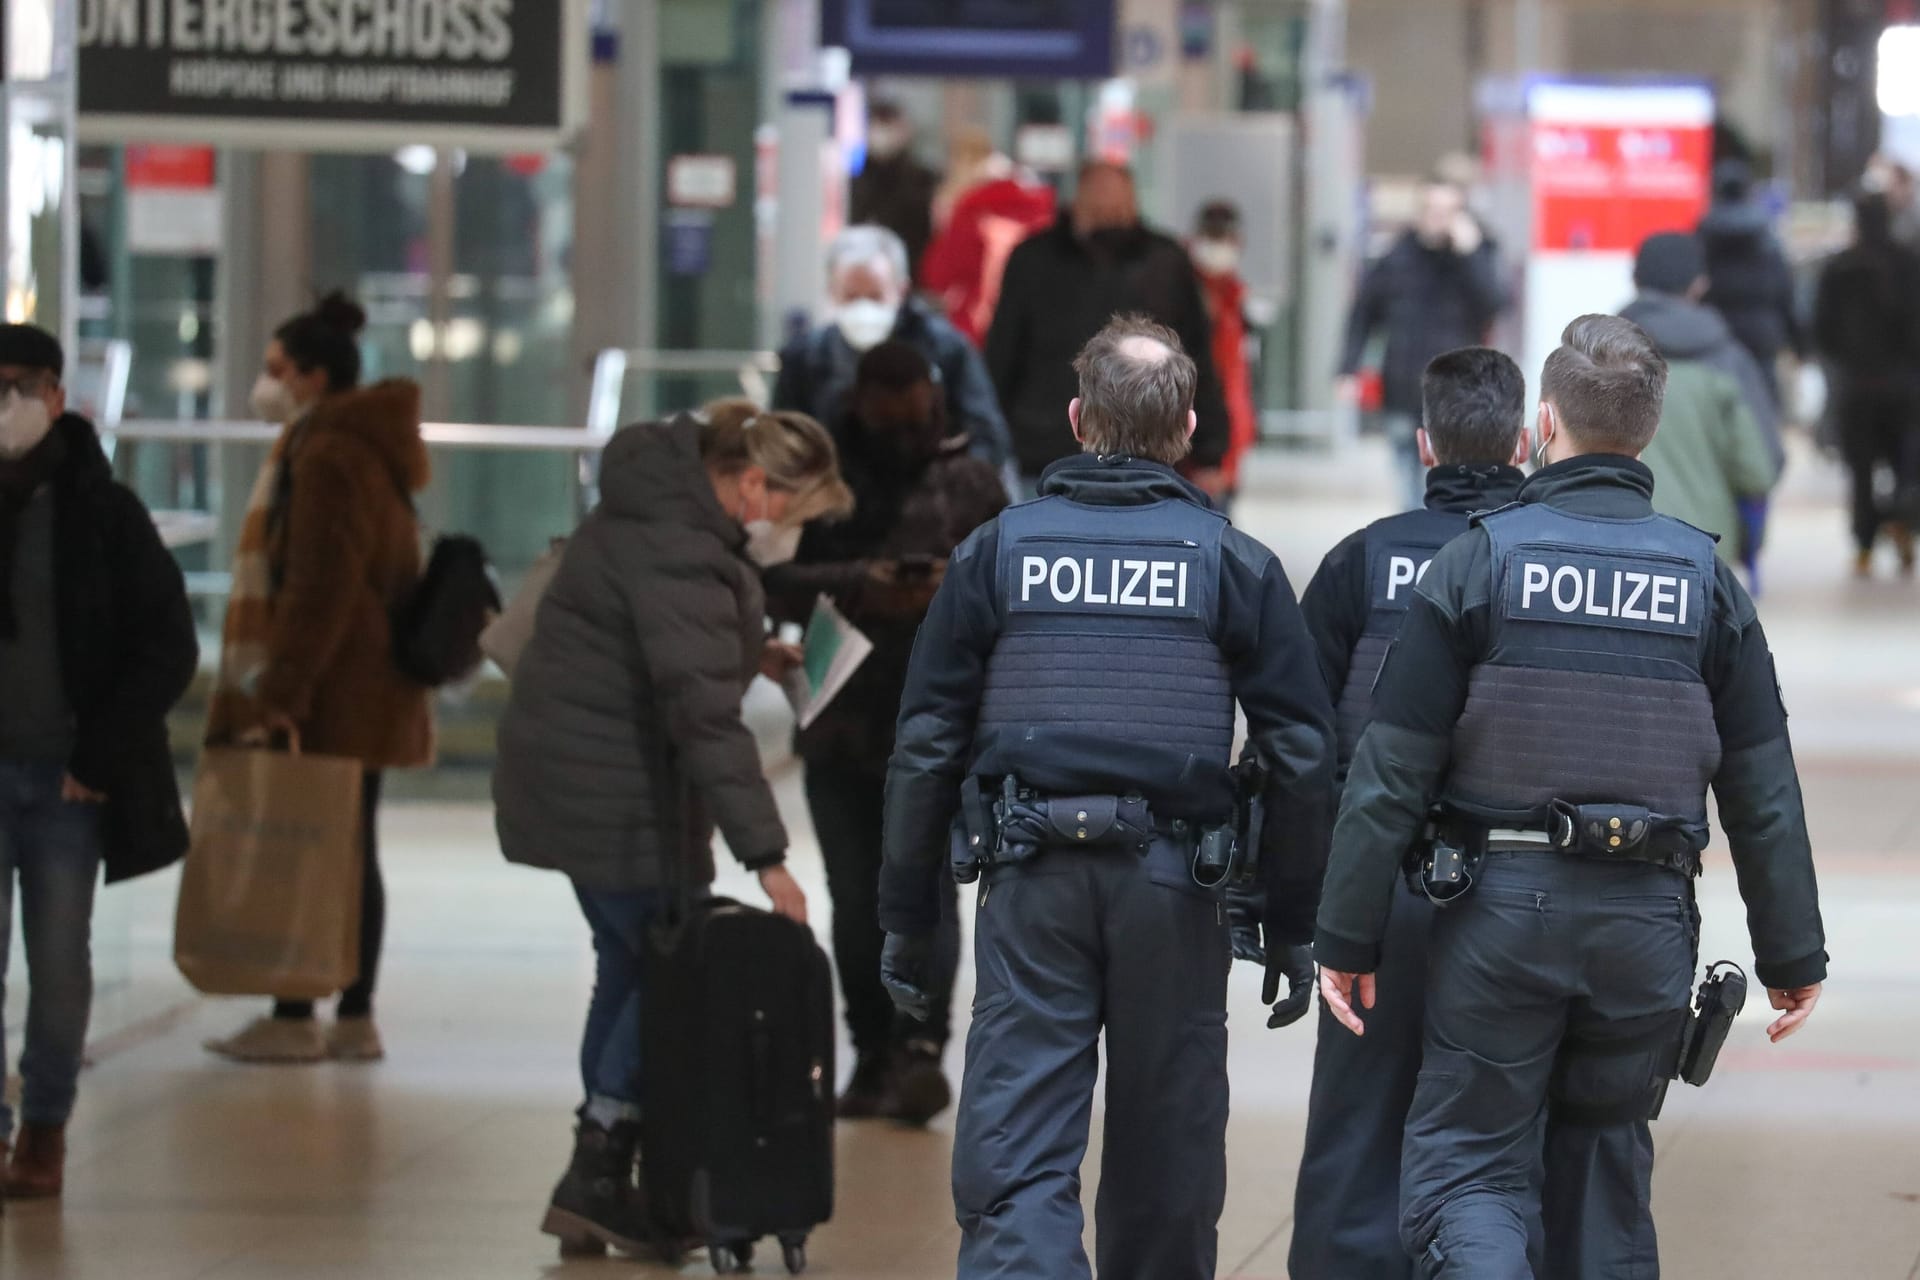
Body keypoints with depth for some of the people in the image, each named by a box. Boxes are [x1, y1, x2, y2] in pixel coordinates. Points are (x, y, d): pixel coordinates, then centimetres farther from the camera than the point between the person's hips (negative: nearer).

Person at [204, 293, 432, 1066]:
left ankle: (292, 1020, -3)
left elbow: (319, 590, -22)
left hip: (328, 700, -10)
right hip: (369, 692, 10)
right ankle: (356, 1020, 12)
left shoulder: (327, 458, -15)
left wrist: (282, 695, -24)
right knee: (351, 851, 10)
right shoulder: (366, 451, 17)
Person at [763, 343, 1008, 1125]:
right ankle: (873, 1054, 12)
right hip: (842, 728, 2)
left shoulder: (970, 485, 7)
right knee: (857, 899, 5)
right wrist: (858, 588, -20)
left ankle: (922, 1048, -18)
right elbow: (776, 585, -3)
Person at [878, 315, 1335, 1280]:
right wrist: (1292, 929, 11)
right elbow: (1302, 756, 3)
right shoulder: (1235, 564, 4)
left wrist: (909, 921, 11)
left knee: (1013, 1163, -6)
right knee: (1165, 1175, 12)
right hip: (1175, 892, 1)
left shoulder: (996, 551, 5)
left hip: (1031, 884, -1)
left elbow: (926, 747, 4)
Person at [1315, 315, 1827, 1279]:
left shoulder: (1478, 561, -4)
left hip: (1502, 907, -3)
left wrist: (1347, 937, 1)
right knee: (1605, 1170, 16)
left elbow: (1392, 772, -5)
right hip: (1648, 925, 3)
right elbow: (1762, 792, 6)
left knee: (1465, 1165, 0)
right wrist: (1792, 954, 14)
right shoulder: (1705, 580, 4)